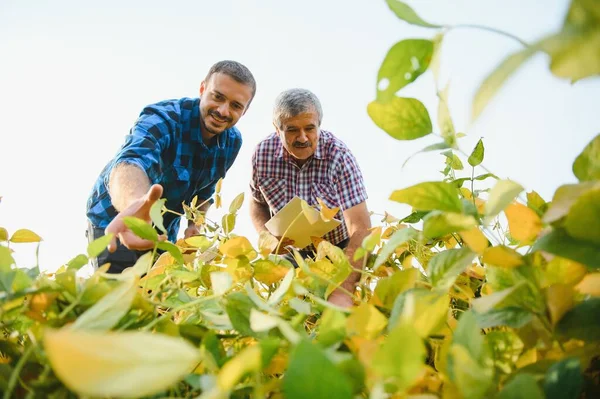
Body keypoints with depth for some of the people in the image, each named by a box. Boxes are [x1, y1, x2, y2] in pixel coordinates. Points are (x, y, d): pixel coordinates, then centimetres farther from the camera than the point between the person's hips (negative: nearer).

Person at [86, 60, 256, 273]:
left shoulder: (232, 141, -9)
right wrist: (136, 203, -72)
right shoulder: (162, 117, -29)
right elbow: (132, 160, -51)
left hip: (165, 231, 6)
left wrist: (195, 224, -7)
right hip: (113, 220, -5)